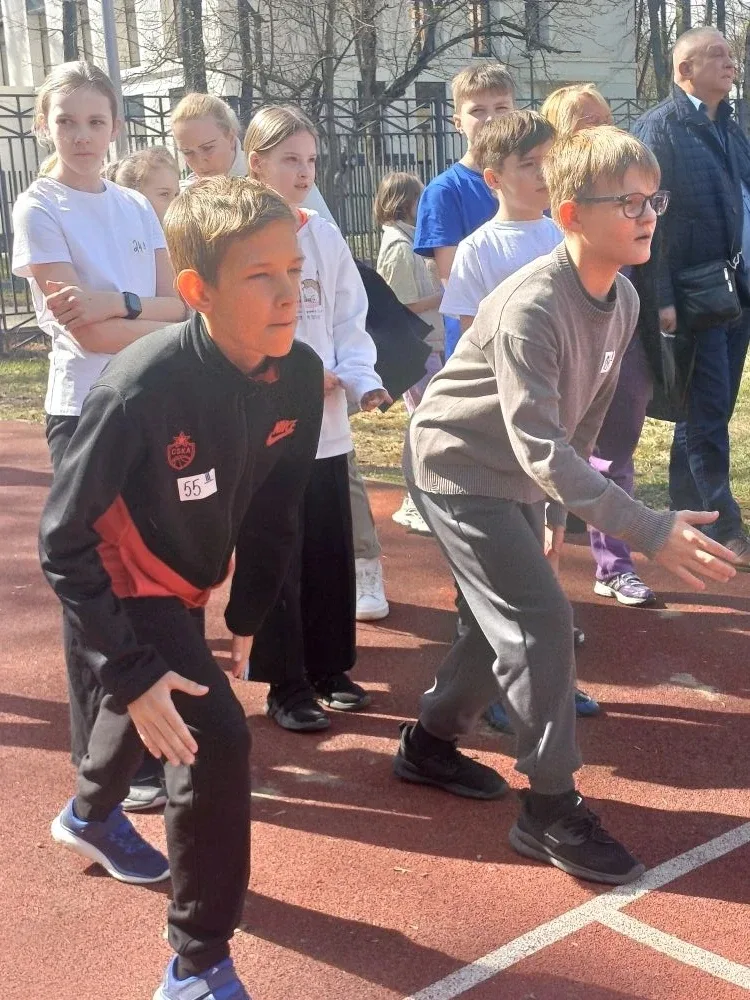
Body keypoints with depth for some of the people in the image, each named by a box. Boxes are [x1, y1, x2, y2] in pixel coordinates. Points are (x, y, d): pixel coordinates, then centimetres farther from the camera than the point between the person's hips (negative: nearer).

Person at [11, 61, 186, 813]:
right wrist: (160, 320, -8)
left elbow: (176, 306, 0)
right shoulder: (37, 210, -7)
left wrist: (116, 303, -17)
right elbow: (86, 334, -16)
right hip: (85, 414, -5)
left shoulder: (135, 207, 10)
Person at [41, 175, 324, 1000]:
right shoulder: (141, 390, -36)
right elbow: (64, 542, -29)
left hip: (188, 582, 7)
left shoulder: (298, 376, -19)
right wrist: (129, 669, -31)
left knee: (154, 699, 30)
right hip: (123, 584, -7)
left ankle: (90, 815, 65)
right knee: (215, 737, -18)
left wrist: (249, 613, 2)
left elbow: (274, 503, -2)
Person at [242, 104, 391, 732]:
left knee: (332, 554, 12)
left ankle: (330, 669, 28)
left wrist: (362, 380, -8)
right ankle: (287, 687, 15)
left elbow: (350, 320, 9)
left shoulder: (326, 238, 7)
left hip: (327, 425, 5)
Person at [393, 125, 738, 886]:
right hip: (456, 469, -9)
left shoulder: (622, 299, -4)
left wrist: (555, 513, 13)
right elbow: (542, 449, -37)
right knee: (541, 622, -11)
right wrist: (648, 531, -42)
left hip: (513, 479, 9)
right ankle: (552, 809, 1)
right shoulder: (531, 308, -31)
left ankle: (429, 743, 35)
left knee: (513, 620, 15)